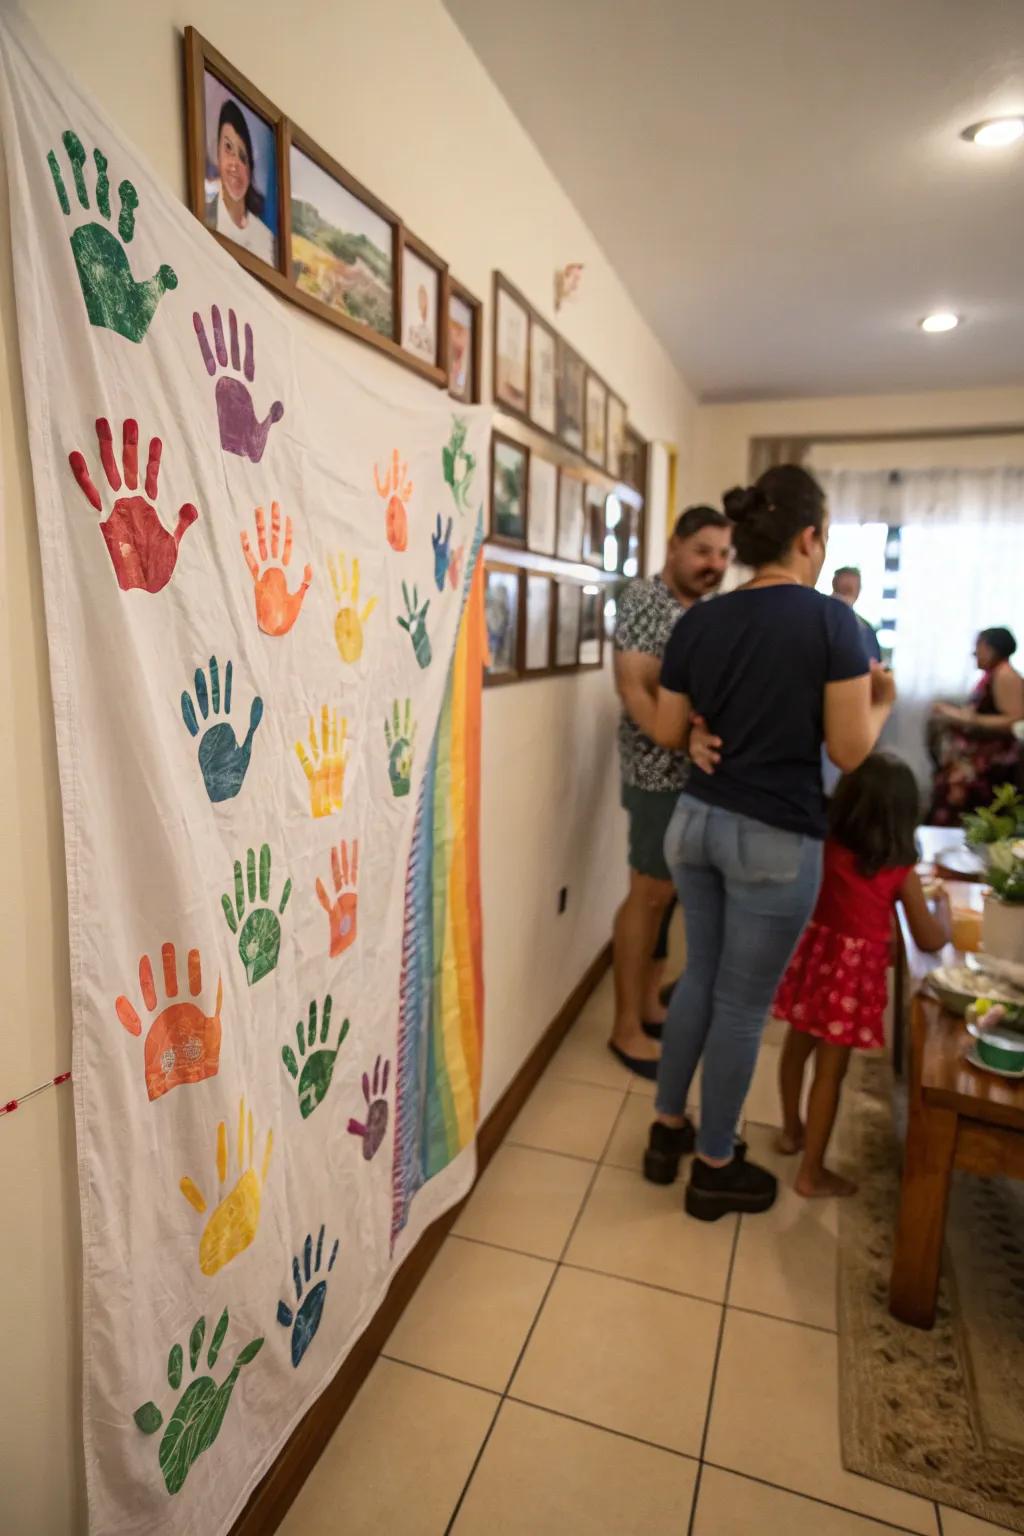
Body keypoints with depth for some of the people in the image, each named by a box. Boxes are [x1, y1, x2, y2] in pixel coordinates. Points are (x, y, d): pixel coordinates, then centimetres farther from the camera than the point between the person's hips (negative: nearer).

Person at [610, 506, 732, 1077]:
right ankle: (626, 1027, 10)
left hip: (704, 772, 8)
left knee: (670, 892, 14)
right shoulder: (644, 600, -8)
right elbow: (634, 688, -19)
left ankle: (650, 1004, 28)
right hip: (661, 772, -8)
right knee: (650, 893, -2)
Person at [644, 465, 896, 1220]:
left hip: (697, 821, 6)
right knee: (744, 1003, 9)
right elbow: (850, 750, -10)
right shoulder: (831, 620, -12)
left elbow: (668, 732, 8)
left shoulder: (698, 622, 2)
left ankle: (667, 1131, 36)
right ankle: (715, 1169, 28)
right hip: (777, 839, -5)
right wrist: (882, 701, 9)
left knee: (701, 976, 22)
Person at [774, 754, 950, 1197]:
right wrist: (943, 904, 16)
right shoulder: (901, 871, -11)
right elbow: (931, 940, -4)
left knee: (797, 1048, 23)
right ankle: (811, 1173, 21)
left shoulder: (824, 845, -7)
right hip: (855, 972, -4)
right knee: (830, 1073, 7)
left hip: (815, 954, 4)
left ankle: (791, 1130, 44)